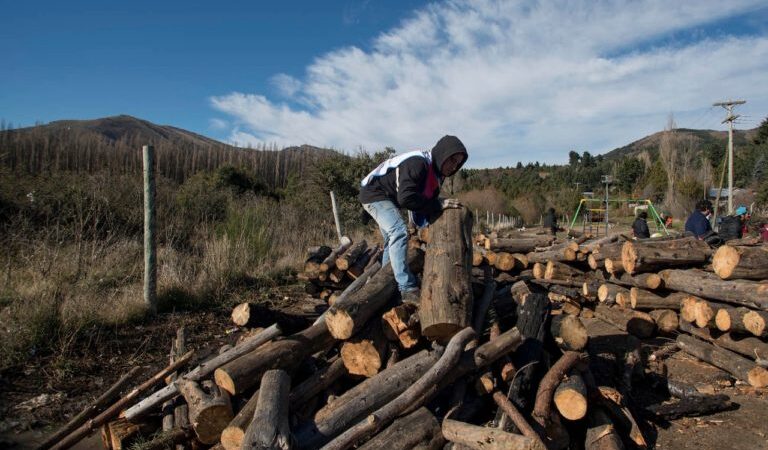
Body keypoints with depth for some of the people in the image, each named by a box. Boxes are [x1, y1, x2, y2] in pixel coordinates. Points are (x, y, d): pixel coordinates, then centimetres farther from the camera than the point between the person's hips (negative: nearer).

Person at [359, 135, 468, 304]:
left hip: (388, 197, 11)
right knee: (399, 232, -24)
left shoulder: (435, 173, 0)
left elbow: (423, 202, 4)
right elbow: (406, 198, -40)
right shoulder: (417, 163, -30)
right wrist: (439, 204, -33)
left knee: (393, 240, 16)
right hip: (374, 193, -10)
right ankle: (408, 290, -24)